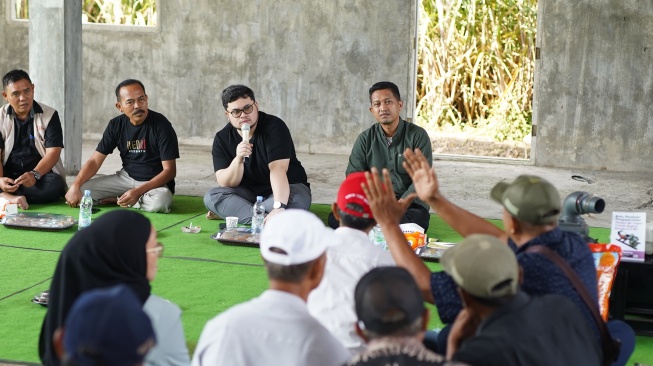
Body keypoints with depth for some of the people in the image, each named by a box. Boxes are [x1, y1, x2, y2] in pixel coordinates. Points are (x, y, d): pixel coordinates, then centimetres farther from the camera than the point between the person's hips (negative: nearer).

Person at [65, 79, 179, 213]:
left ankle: (117, 200, -11)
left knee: (160, 202, -39)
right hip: (126, 177, 3)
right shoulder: (116, 125, -1)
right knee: (81, 191, -15)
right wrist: (75, 186, -18)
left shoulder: (161, 125, -15)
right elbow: (95, 160, -1)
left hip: (155, 182, -3)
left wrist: (139, 191, -28)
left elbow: (169, 170, -16)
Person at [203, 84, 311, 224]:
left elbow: (278, 169, -31)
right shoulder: (222, 138, -7)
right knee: (211, 196, -21)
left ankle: (230, 212, -23)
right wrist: (238, 160, -34)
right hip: (249, 193, 3)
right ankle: (263, 219, -32)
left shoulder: (274, 127, -18)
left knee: (297, 199, -36)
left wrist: (279, 207, -45)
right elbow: (224, 184, -14)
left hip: (288, 188, -3)